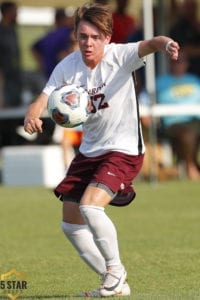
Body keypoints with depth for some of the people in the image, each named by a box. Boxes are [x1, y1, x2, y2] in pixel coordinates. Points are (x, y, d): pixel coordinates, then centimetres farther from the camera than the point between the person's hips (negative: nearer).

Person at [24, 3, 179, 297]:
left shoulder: (119, 56, -17)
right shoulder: (68, 66, -5)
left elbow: (147, 45, -37)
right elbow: (44, 98, -11)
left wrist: (166, 43, -61)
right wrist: (32, 115, -35)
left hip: (123, 151, -7)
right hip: (89, 152, 7)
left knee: (90, 206, -27)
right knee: (71, 225, 8)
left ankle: (115, 270, -5)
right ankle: (116, 283, 20)